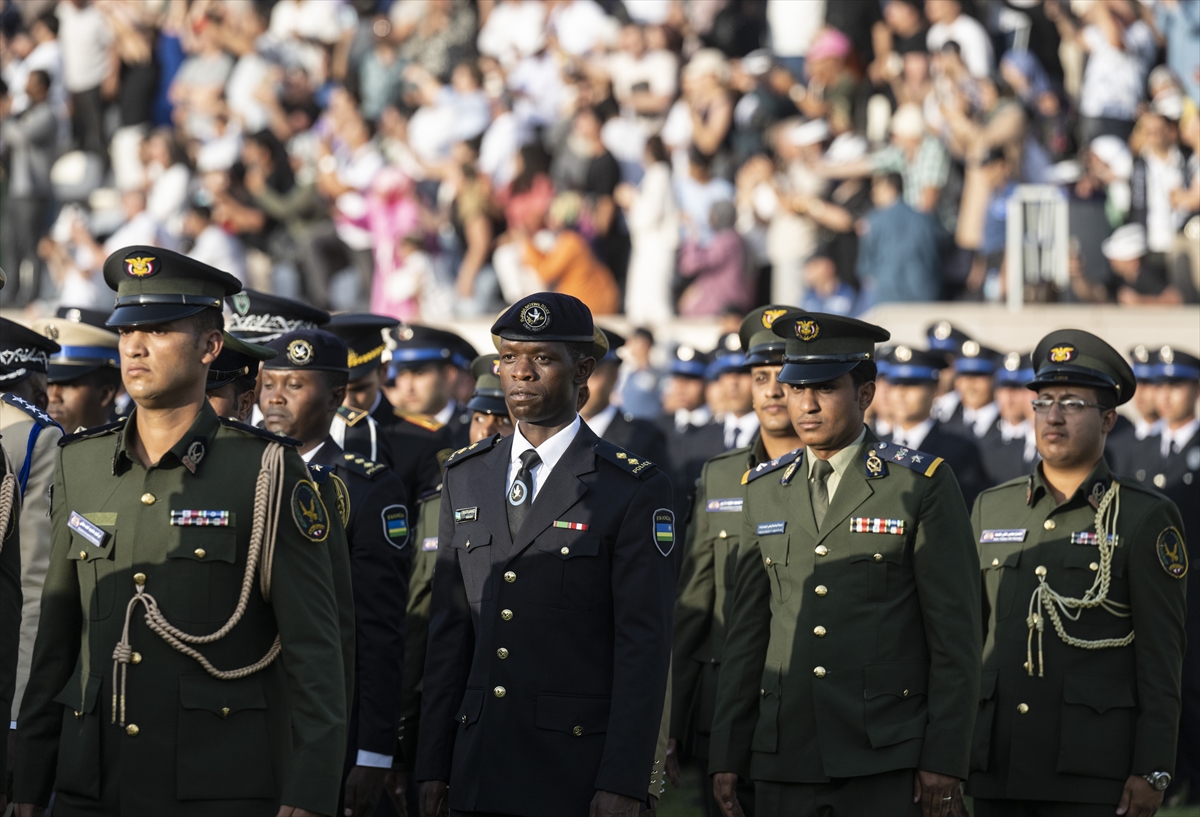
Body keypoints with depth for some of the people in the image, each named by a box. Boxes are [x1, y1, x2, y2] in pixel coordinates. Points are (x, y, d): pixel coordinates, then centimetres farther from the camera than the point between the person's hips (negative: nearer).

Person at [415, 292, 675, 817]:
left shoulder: (634, 490, -3)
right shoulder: (466, 477, 13)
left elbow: (644, 645, -7)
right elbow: (449, 629, 12)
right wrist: (433, 766, 7)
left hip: (581, 769, -4)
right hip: (482, 771, 4)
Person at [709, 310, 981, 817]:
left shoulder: (922, 485, 0)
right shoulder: (764, 491, 13)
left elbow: (955, 632, -3)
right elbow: (746, 631, 15)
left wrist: (943, 757, -8)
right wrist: (727, 755, 10)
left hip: (886, 759, -4)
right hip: (784, 757, 4)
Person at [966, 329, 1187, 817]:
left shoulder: (1146, 518, 1)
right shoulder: (991, 509, 14)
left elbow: (1161, 660, -2)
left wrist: (1151, 772, -8)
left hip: (1093, 774, -4)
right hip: (997, 767, 4)